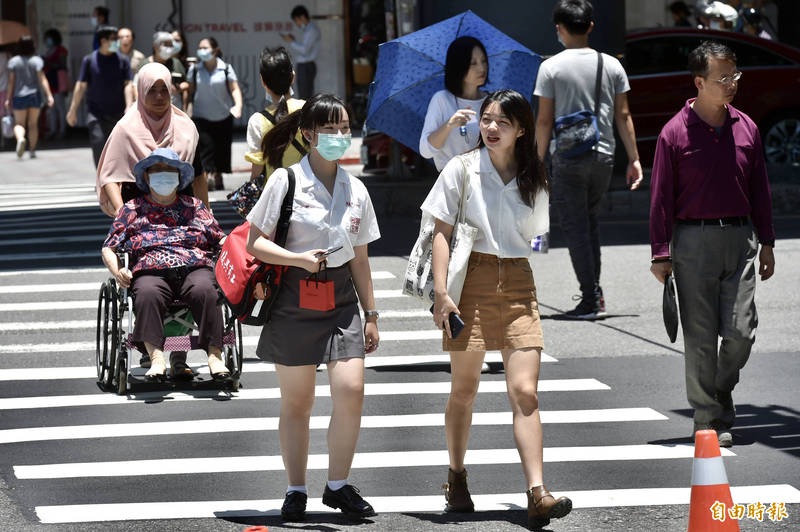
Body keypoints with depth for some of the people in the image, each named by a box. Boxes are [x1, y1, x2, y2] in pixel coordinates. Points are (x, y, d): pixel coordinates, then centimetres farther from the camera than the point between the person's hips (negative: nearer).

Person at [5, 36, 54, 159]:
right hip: (34, 96, 0)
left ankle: (20, 139, -27)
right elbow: (42, 79, -11)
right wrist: (49, 95, -12)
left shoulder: (13, 61, -3)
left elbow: (11, 81, -4)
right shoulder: (37, 60, -5)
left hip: (19, 96, 0)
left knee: (19, 123, 5)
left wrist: (8, 98, 1)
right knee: (33, 124, 11)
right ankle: (32, 150, 11)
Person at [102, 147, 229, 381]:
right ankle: (156, 357, -46)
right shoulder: (133, 209, 24)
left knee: (205, 291, -35)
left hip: (195, 267, 1)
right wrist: (117, 271, -1)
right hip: (151, 272, -1)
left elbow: (219, 239, 27)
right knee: (147, 294, -37)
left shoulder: (194, 206, 28)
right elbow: (109, 248, 20)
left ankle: (214, 355, -38)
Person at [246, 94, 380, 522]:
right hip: (294, 299, -3)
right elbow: (255, 244, -6)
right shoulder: (286, 181, -5)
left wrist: (371, 315, 13)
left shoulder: (356, 190, 8)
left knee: (351, 391, -10)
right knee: (296, 402, 4)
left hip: (341, 298, 3)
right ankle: (296, 491, 16)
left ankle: (338, 486, 5)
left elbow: (359, 259, 14)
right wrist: (301, 259, -21)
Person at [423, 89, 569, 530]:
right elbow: (442, 232, -2)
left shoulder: (534, 181, 9)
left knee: (524, 391, -9)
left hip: (518, 284, 2)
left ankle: (537, 495, -17)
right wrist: (441, 291, -10)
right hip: (472, 281, -2)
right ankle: (456, 480, 26)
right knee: (464, 388, 6)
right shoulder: (462, 169, 1)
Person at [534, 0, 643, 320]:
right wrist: (634, 159, 8)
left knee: (575, 227, 1)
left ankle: (590, 302, -3)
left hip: (568, 159, -4)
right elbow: (623, 116, 4)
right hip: (604, 155, 4)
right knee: (589, 220, 21)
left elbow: (544, 120, -7)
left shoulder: (551, 67, -6)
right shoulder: (611, 65, 4)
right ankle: (595, 290, 17)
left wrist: (539, 161, 0)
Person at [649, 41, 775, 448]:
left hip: (740, 237, 3)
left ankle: (721, 392, 23)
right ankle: (709, 419, 8)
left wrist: (766, 243, 13)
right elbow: (661, 197, -2)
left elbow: (760, 189, 14)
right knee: (701, 336, 0)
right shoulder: (675, 133, -3)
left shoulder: (745, 128, 8)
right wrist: (660, 253, -5)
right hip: (693, 241, -3)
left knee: (741, 331, -3)